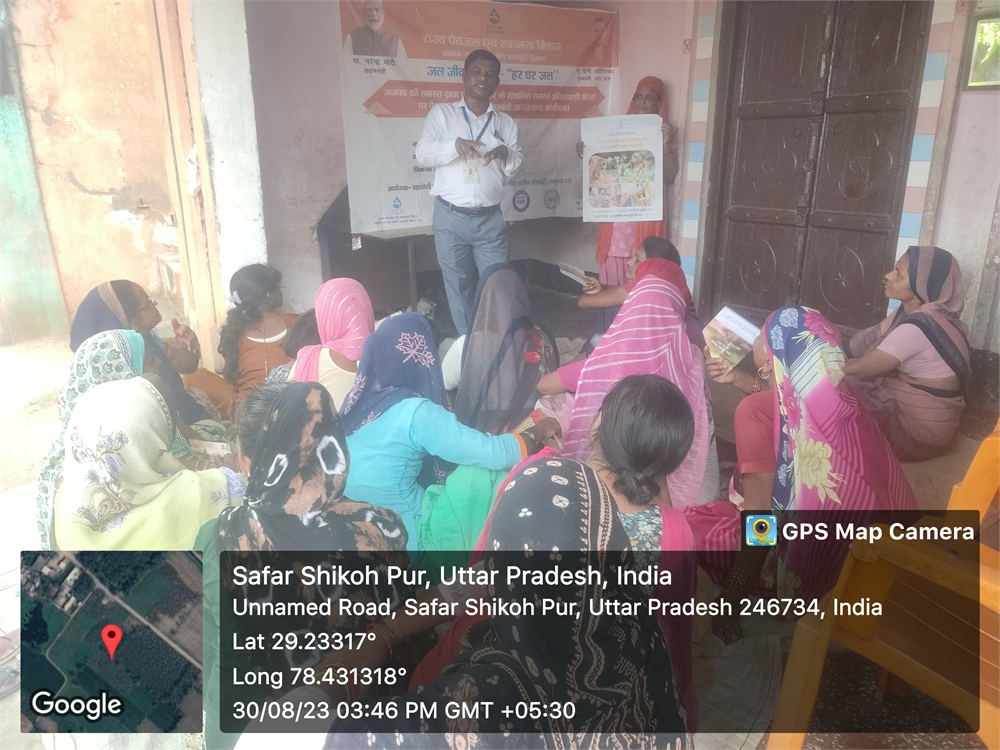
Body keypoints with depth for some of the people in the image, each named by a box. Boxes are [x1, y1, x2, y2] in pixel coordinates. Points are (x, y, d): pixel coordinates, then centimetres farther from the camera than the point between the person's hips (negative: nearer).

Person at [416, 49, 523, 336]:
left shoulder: (505, 123, 10)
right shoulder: (441, 113, 4)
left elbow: (515, 169, 9)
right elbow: (422, 154, -5)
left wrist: (506, 154, -14)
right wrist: (454, 145, -22)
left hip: (490, 219, 2)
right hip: (450, 217, -1)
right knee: (458, 285, 8)